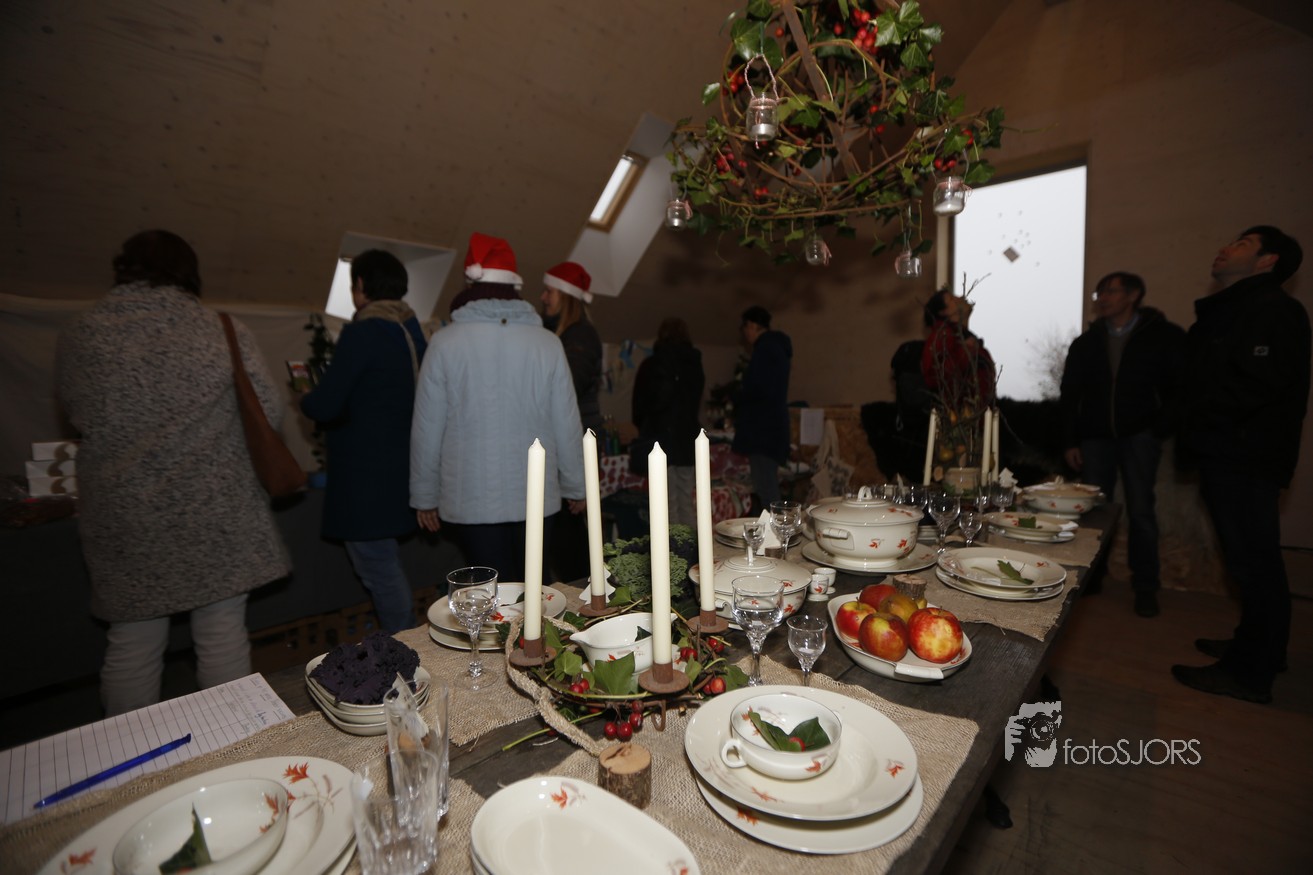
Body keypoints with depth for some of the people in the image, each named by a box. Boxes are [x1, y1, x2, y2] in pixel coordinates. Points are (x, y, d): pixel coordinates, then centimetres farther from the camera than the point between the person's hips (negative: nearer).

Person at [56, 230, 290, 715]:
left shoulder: (76, 338, 1)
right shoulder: (224, 331, -9)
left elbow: (76, 416, 13)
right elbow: (269, 413, -7)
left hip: (122, 515, 3)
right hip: (215, 510, -2)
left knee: (131, 639, 15)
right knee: (222, 632, 8)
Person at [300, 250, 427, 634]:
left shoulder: (362, 333, -16)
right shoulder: (411, 332, 9)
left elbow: (324, 406, -18)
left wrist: (304, 399, 4)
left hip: (366, 479, -9)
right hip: (401, 470, 9)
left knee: (379, 570, 2)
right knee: (387, 566, 20)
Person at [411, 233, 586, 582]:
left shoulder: (445, 342, -6)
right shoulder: (546, 342, -3)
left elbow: (427, 430, -3)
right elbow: (567, 426, -1)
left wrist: (424, 497, 10)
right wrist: (575, 487, 12)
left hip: (471, 502, -1)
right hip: (537, 498, 1)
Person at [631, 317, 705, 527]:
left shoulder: (652, 365, -6)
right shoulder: (694, 364, 6)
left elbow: (639, 406, 0)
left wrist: (644, 428, 17)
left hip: (661, 440, -4)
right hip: (688, 440, 5)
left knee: (669, 506, -1)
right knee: (686, 503, 12)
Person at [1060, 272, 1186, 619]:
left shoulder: (1163, 336, 3)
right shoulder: (1086, 344, 11)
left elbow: (1180, 385, 1)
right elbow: (1069, 394, 10)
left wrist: (1161, 428, -8)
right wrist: (1071, 441, 5)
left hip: (1139, 435, -2)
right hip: (1096, 437, 3)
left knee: (1140, 511, -2)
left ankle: (1145, 587, 9)